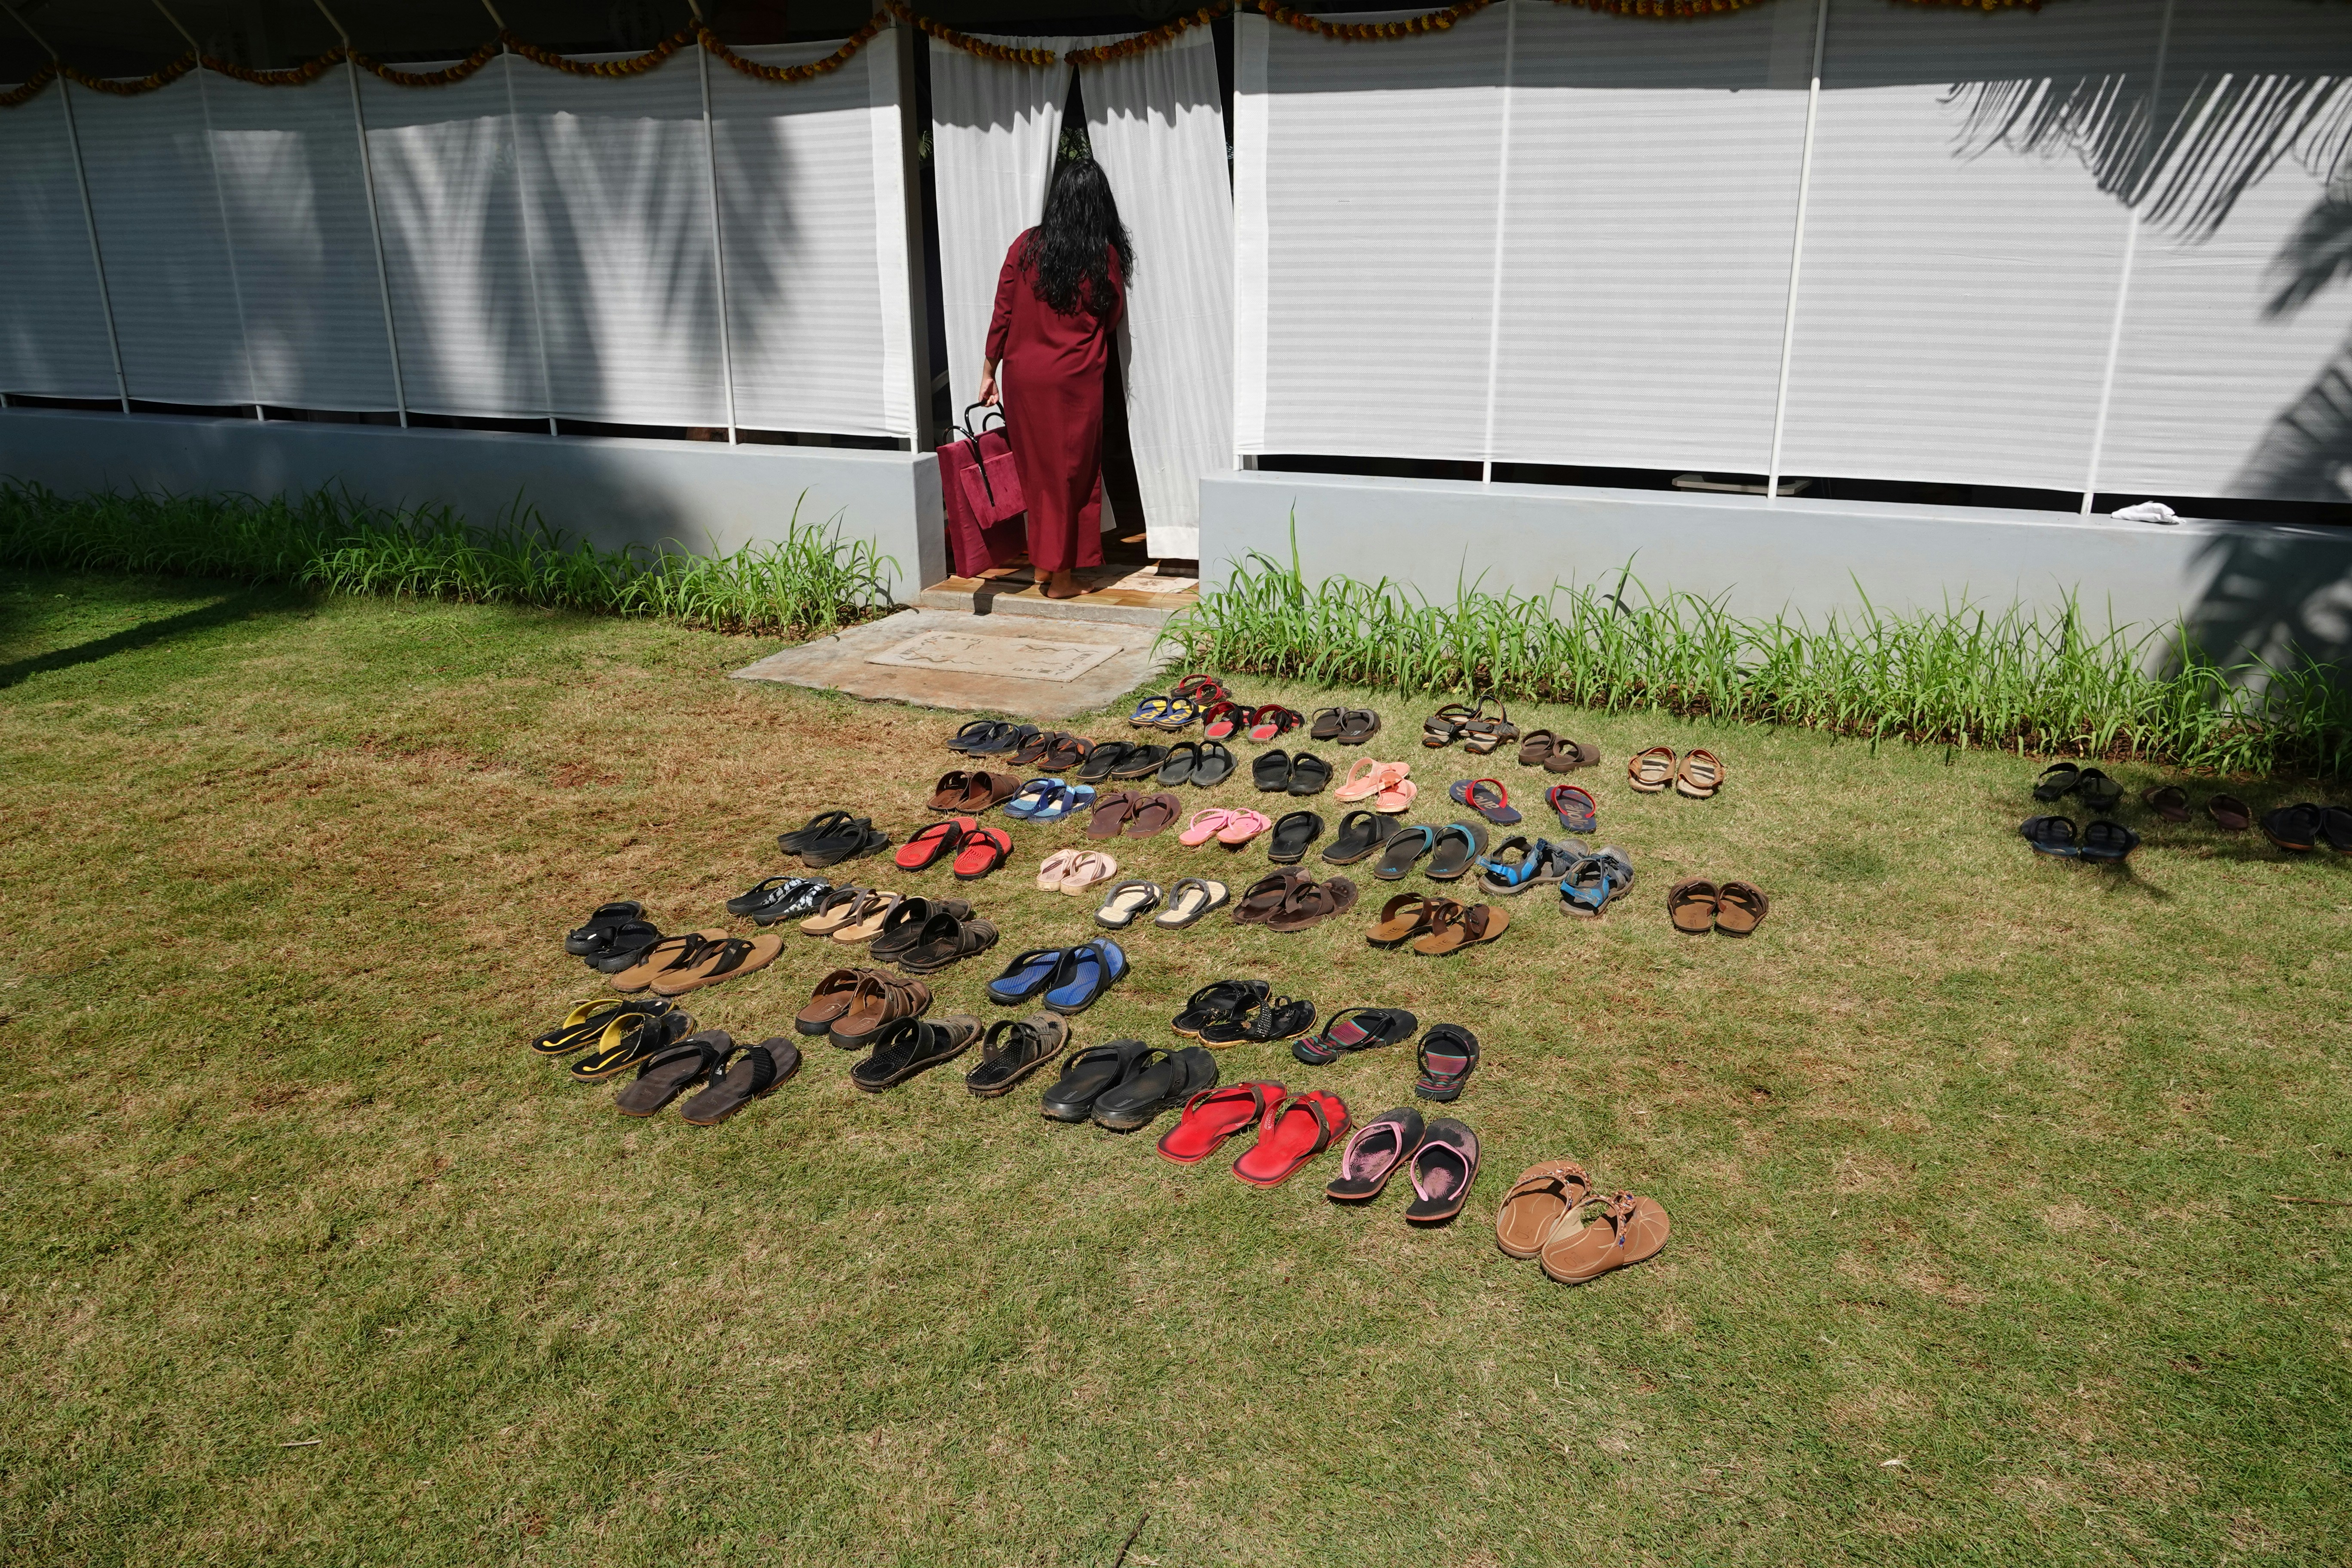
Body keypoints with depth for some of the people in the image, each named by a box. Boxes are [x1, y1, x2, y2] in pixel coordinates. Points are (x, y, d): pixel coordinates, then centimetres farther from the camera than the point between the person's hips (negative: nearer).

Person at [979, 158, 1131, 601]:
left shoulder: (1026, 246, -3)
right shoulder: (1106, 256, -7)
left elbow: (1002, 314, -1)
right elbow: (1111, 321, 5)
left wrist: (989, 371, 7)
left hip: (1022, 376, 2)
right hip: (1076, 380, -2)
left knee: (1036, 469, 14)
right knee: (1072, 474, 7)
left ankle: (1042, 562, 23)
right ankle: (1060, 574, 11)